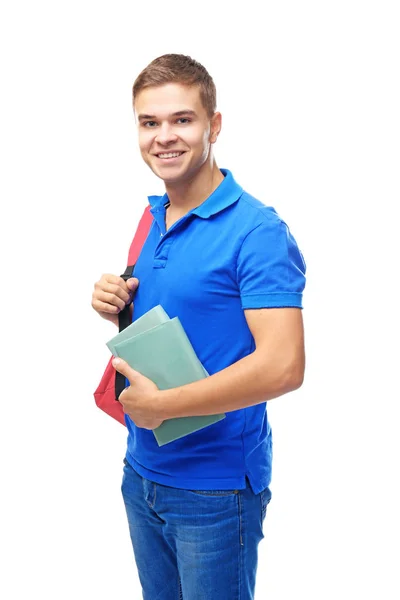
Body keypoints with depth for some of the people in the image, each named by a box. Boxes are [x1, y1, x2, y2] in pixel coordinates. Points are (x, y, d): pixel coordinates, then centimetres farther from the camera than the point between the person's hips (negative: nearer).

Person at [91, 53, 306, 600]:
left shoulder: (257, 231, -18)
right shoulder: (153, 220, 6)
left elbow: (283, 367, -27)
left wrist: (161, 404, -20)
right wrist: (118, 309, -5)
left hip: (216, 488, -7)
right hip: (142, 472, 7)